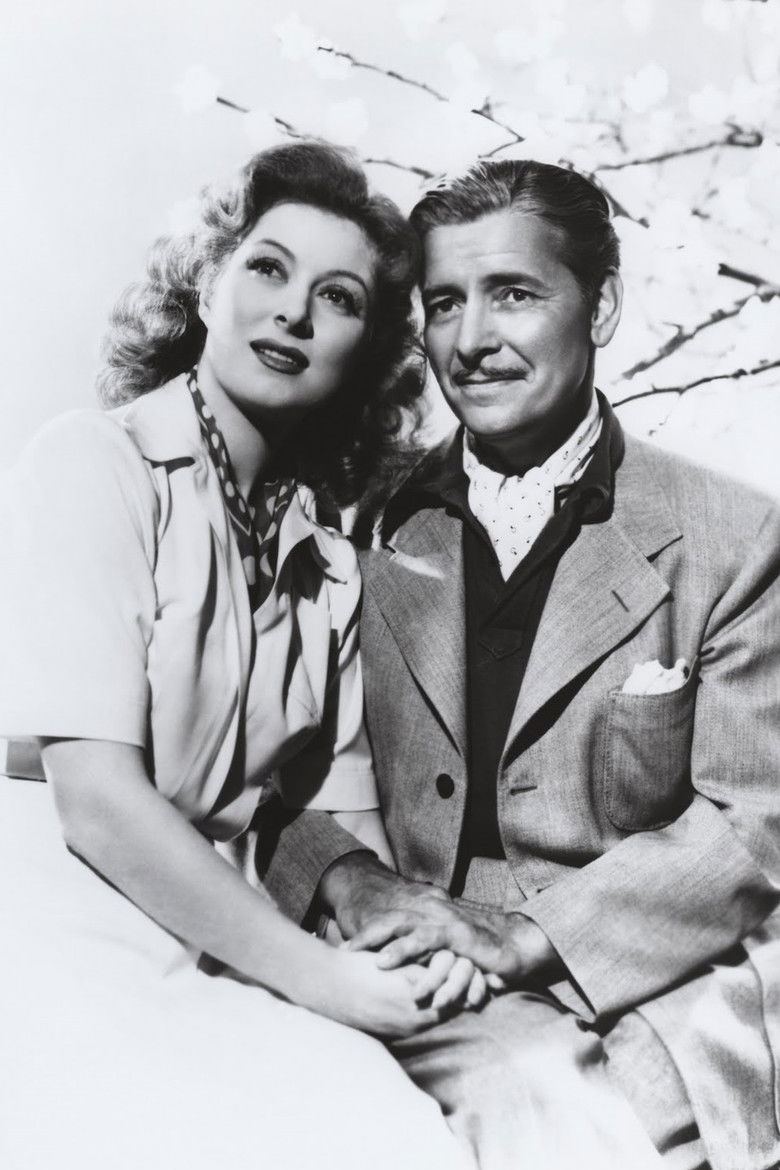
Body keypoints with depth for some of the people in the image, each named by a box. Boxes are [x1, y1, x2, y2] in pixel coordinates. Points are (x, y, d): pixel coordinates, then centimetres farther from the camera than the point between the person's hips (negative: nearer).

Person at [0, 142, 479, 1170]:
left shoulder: (328, 565, 11)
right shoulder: (96, 463, -9)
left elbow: (339, 808, 11)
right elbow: (97, 796, -16)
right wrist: (312, 971, -15)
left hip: (207, 946, 6)